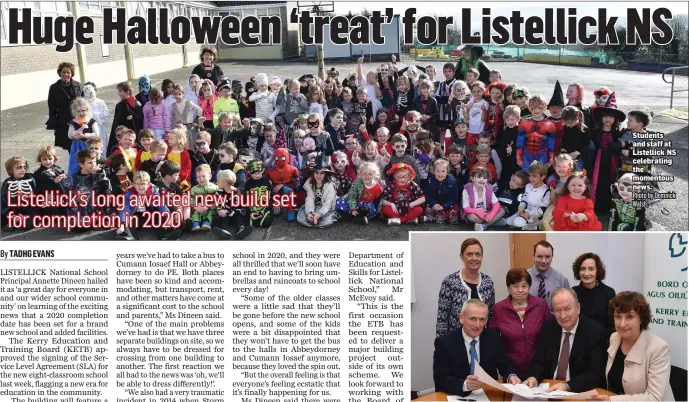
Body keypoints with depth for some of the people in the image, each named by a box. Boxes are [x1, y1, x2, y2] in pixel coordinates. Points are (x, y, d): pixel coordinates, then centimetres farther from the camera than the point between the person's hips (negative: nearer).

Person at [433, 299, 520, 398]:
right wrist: (465, 385, -34)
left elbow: (505, 364, 9)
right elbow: (440, 380, -17)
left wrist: (511, 376, -14)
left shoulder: (493, 338, 2)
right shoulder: (444, 342, -9)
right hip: (458, 397, -2)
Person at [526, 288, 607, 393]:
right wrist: (534, 378, -15)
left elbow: (596, 374, -14)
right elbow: (539, 362, 7)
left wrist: (567, 386, -27)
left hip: (580, 392, -3)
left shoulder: (596, 332, -9)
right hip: (550, 390, 3)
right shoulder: (548, 328, 4)